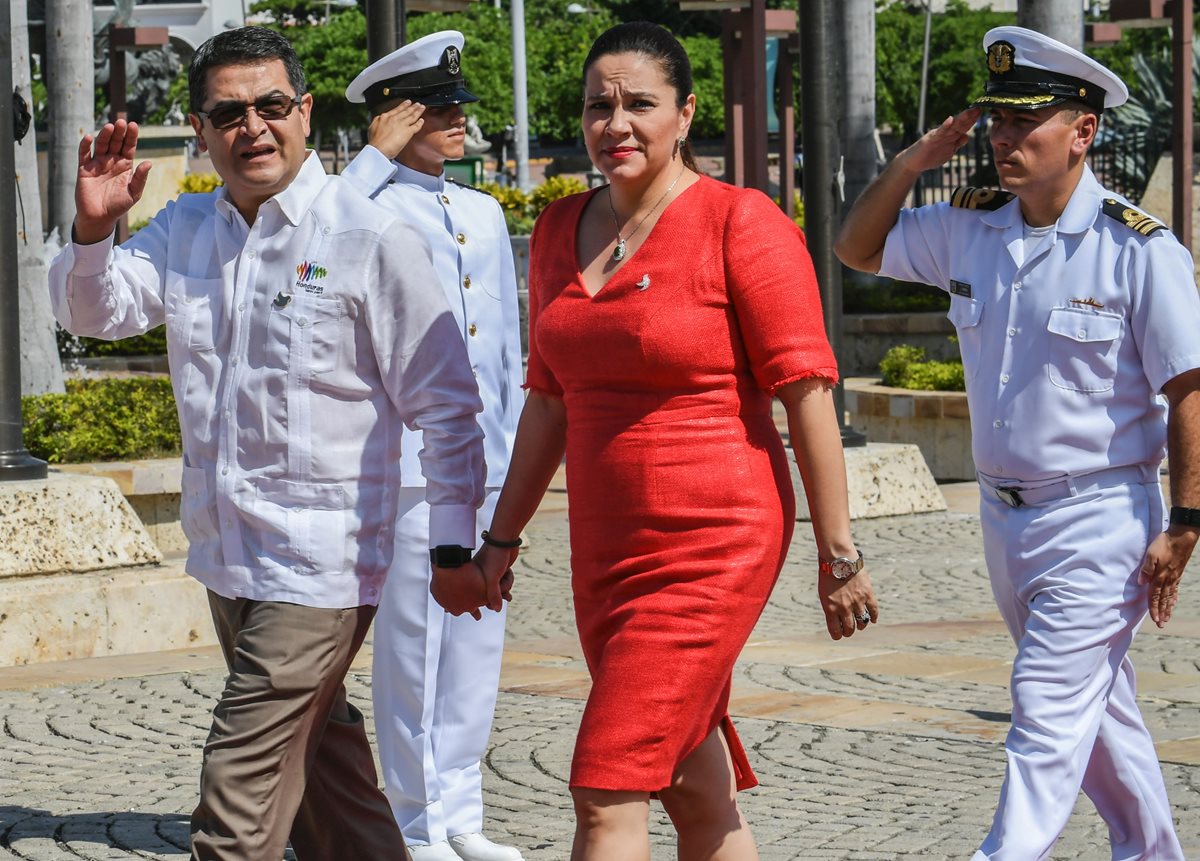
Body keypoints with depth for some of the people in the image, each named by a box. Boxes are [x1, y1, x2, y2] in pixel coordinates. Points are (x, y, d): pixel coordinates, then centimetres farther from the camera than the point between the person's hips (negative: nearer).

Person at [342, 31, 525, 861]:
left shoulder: (485, 214, 17)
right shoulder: (372, 204, -3)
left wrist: (514, 445, 16)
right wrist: (378, 157, -18)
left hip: (486, 458, 6)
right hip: (410, 453, -6)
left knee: (478, 636, 9)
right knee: (413, 638, -2)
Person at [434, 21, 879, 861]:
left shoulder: (740, 223, -10)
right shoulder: (562, 230, 10)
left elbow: (807, 391, -11)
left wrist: (839, 554, -12)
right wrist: (502, 539, 17)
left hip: (715, 547, -7)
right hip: (607, 546, 7)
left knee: (607, 791, -12)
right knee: (695, 788, 15)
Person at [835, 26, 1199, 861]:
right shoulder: (971, 228, 4)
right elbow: (858, 246, 18)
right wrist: (914, 161, 2)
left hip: (1099, 518, -7)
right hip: (1005, 514, 7)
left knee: (1050, 712, -11)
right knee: (1098, 705, 18)